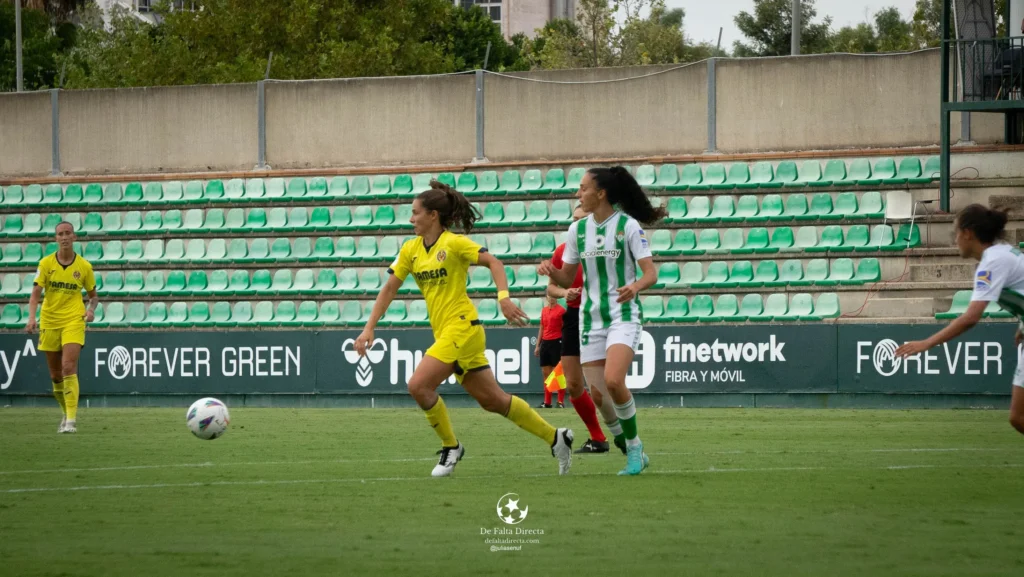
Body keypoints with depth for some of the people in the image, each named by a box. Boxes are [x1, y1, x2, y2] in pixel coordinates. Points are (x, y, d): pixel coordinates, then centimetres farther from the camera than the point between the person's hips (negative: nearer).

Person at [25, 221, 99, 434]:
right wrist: (32, 317, -21)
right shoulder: (46, 263, 0)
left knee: (69, 367, -19)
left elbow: (93, 295, 13)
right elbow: (36, 293, -5)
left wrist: (91, 309, -9)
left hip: (74, 321, -2)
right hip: (49, 321, 2)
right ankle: (67, 413, 29)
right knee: (56, 375, 8)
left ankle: (71, 420, -19)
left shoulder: (84, 266, 1)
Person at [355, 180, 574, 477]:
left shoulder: (454, 243, -9)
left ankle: (451, 447, -1)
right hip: (444, 331, 7)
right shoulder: (411, 249, 11)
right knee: (493, 400, 9)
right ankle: (555, 438, 18)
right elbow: (389, 288, 12)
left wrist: (503, 297, -28)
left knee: (419, 385, -18)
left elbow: (493, 262, -12)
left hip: (461, 327, -7)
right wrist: (369, 328, 5)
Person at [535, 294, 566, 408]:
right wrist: (537, 345, 16)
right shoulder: (544, 310, 15)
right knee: (546, 373, 6)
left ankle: (561, 402, -4)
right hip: (545, 342, 6)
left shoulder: (561, 310, -4)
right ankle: (547, 402, 10)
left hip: (556, 343, -6)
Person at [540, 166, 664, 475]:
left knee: (613, 381, -25)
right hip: (591, 319, 6)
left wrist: (635, 286, -31)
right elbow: (567, 278, 13)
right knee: (599, 394, -1)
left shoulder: (628, 226, -7)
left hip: (623, 316, -6)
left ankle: (634, 447, -7)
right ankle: (635, 450, 16)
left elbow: (651, 272, -10)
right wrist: (551, 272, -9)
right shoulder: (578, 229, 7)